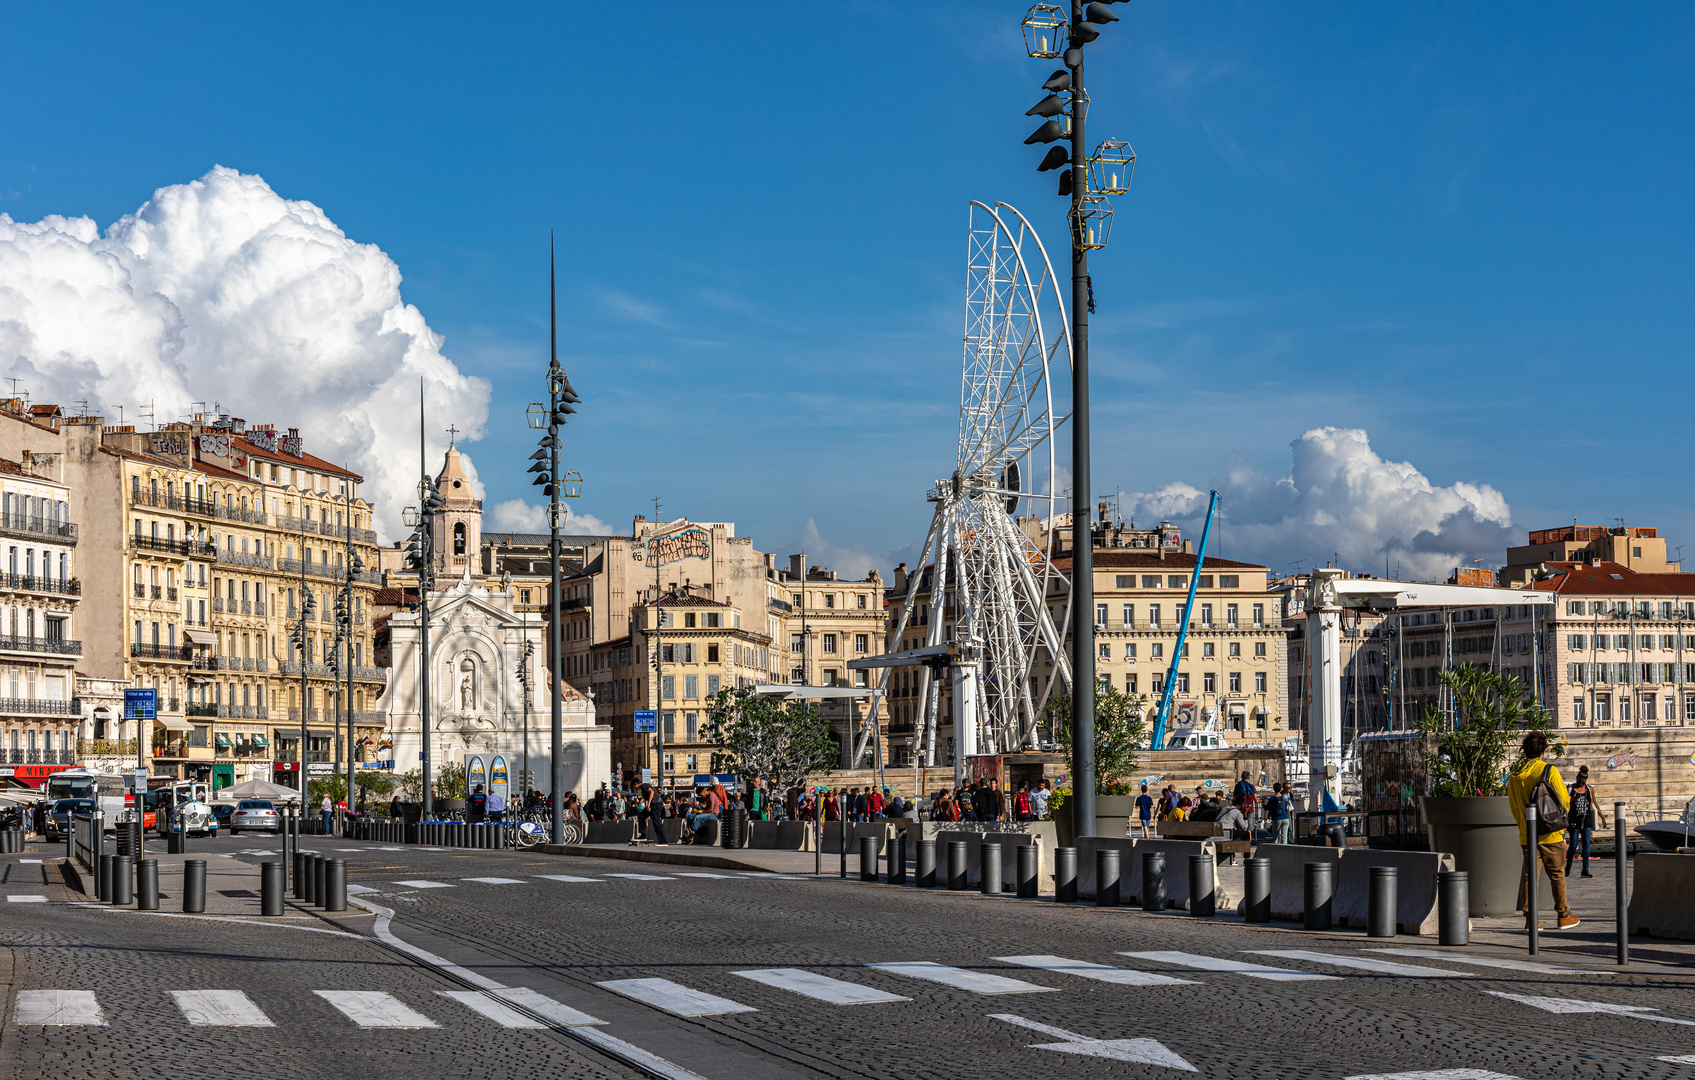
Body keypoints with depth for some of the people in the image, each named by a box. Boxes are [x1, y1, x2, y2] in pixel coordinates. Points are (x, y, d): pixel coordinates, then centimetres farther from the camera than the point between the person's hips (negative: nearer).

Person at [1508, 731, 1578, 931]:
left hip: (1527, 835, 3)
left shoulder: (1515, 775, 4)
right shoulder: (1549, 770, -8)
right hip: (1550, 834, -3)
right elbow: (1564, 800, -5)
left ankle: (1529, 917, 1)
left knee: (1529, 874, 5)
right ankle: (1563, 916, 11)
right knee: (1557, 874, 6)